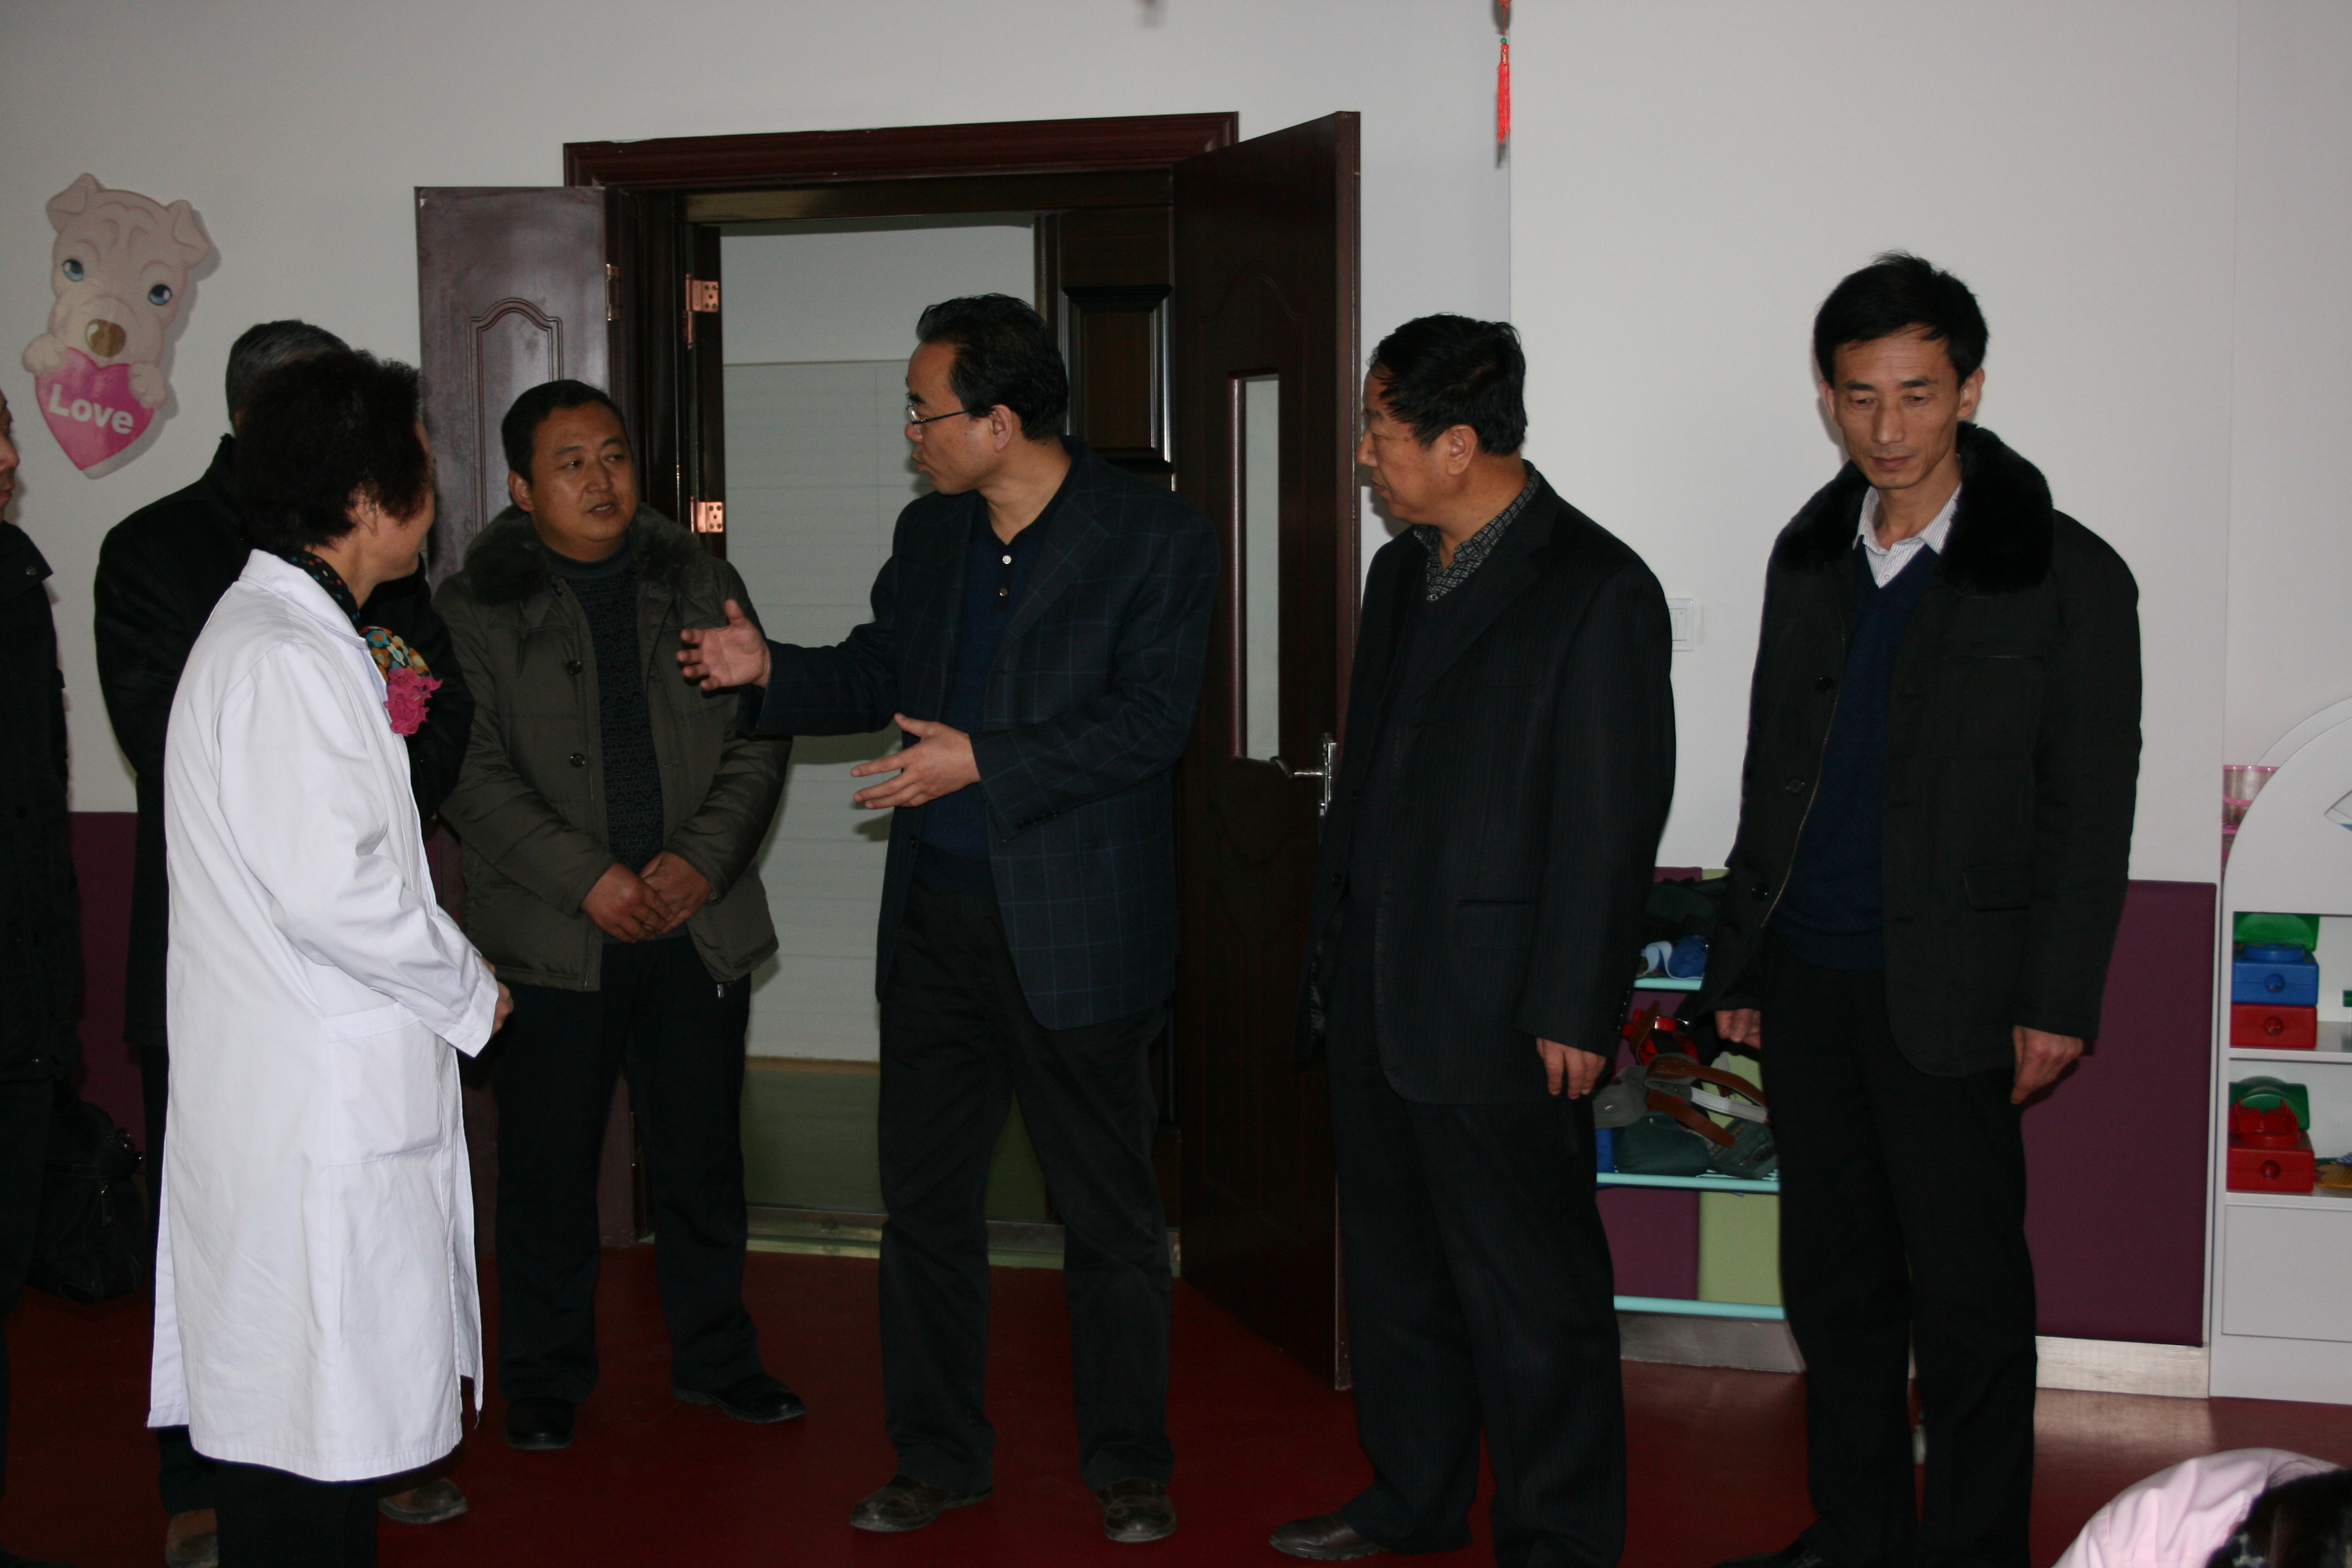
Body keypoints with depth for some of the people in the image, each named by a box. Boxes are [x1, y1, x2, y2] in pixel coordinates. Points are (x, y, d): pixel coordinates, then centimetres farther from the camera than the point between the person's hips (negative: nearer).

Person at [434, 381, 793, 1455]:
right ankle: (544, 1380, 21)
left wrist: (701, 859, -8)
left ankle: (714, 1357, 26)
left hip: (697, 923, 2)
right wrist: (586, 880, -16)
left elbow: (758, 742, 6)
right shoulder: (475, 607, 0)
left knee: (702, 1155, 10)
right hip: (548, 940, -2)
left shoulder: (702, 586, 9)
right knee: (548, 1165, 5)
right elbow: (474, 774, -7)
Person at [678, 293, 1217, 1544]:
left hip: (1075, 926, -6)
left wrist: (985, 762, -22)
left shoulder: (1153, 537, -9)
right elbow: (879, 674, 20)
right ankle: (938, 1457, 26)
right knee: (924, 1199, 12)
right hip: (933, 922, 6)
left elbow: (1149, 718, -17)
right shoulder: (928, 532, 10)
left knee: (1107, 1208, 7)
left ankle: (1128, 1465, 23)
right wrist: (770, 672, 3)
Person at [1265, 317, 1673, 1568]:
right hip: (1376, 996, 8)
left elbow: (1610, 822, -15)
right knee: (1396, 1266, 18)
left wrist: (1573, 1014, -16)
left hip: (1497, 1016, -8)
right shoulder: (1402, 572, 12)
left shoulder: (1595, 591, -13)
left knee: (1531, 1293, 2)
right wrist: (1332, 944, 15)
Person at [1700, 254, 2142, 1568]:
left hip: (1945, 995, -5)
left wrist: (2058, 1003, -10)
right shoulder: (1809, 558, 10)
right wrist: (1741, 957, 13)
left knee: (1967, 1298, 2)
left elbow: (2090, 809, -6)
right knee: (1833, 1282, 13)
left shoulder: (2065, 576, -5)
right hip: (1808, 979, 5)